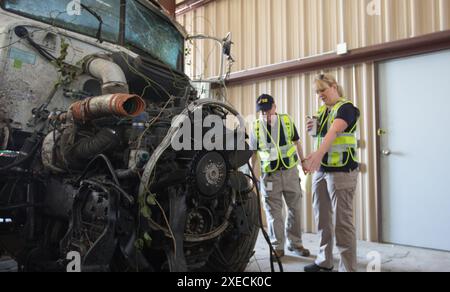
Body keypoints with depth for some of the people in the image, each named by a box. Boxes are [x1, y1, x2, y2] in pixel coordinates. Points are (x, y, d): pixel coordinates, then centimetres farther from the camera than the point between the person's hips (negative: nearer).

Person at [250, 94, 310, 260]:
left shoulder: (287, 121, -2)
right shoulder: (256, 128, -4)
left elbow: (296, 143, 11)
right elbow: (253, 153, 3)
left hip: (290, 171, 2)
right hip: (270, 174, -1)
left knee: (295, 208, 9)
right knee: (273, 212, 3)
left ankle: (295, 243, 24)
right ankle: (277, 247, 14)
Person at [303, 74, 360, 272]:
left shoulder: (346, 108, -9)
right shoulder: (322, 111, 14)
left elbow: (333, 132, -28)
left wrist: (318, 154, -44)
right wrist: (314, 128, 4)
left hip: (341, 171, -8)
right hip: (321, 170, 8)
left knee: (342, 221, -5)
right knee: (322, 218, 12)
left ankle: (348, 268, 5)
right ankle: (324, 261, 26)